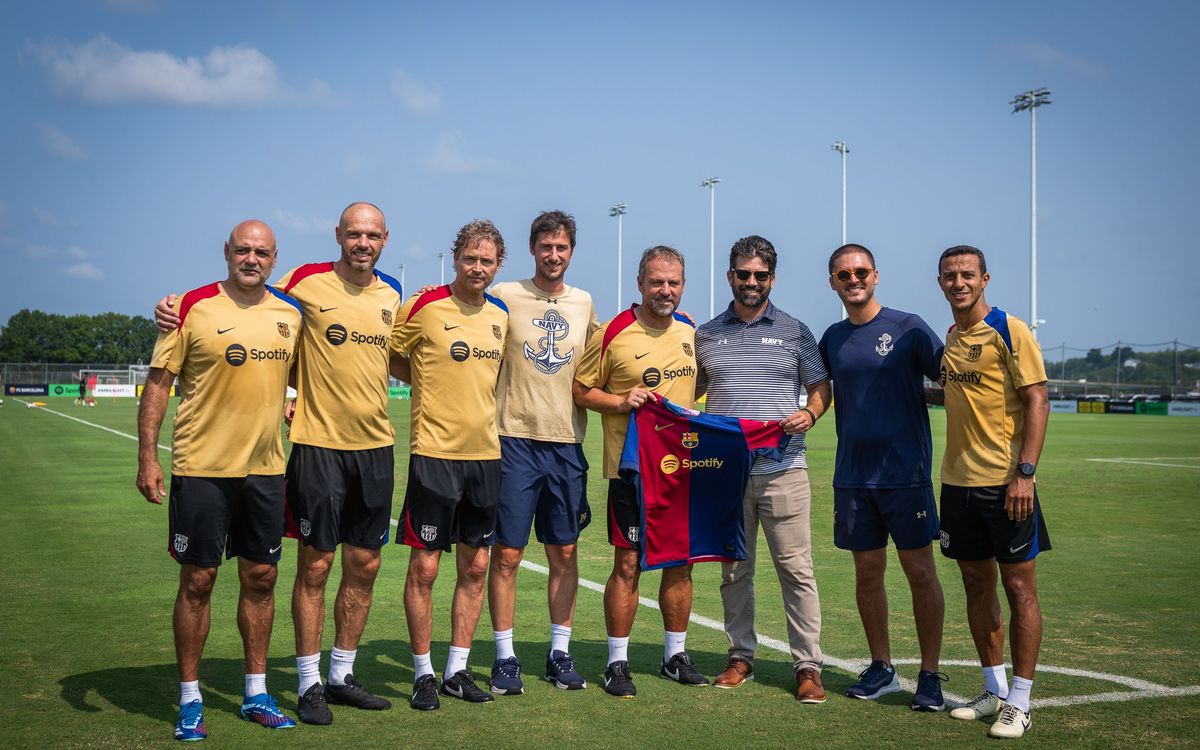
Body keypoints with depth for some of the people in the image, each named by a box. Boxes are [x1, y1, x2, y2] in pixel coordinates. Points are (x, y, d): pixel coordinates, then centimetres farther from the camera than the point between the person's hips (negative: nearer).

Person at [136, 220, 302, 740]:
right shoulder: (194, 307, -7)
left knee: (260, 577, 10)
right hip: (202, 467, -4)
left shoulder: (291, 314, 6)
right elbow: (158, 381, -6)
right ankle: (190, 699, 15)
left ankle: (256, 693, 22)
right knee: (197, 579, 2)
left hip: (265, 468, 4)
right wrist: (147, 457, -11)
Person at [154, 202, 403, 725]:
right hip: (319, 444, -5)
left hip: (376, 446, 5)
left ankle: (341, 676, 24)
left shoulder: (392, 294, 9)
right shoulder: (307, 281, -7)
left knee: (364, 565, 10)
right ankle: (309, 685, 13)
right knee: (315, 565, 1)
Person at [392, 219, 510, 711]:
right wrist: (431, 379, -3)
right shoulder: (424, 308, -6)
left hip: (485, 453, 5)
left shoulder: (501, 316, 10)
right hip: (435, 452, -5)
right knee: (424, 567, -1)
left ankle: (457, 670, 20)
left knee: (475, 567, 9)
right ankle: (423, 673, 12)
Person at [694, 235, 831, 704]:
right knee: (734, 570, 10)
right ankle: (741, 657, 21)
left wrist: (809, 414, -11)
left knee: (796, 569, -2)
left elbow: (821, 385, 9)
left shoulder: (794, 332, 7)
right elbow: (690, 393, 18)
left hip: (782, 470, -2)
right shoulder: (706, 335, 11)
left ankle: (807, 665, 4)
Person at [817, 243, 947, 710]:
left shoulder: (907, 328, -3)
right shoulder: (832, 339, 11)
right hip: (853, 475, 4)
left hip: (905, 473, -4)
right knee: (867, 571, 10)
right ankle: (881, 668, 22)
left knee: (920, 572, -1)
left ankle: (930, 675, 8)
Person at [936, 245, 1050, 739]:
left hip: (1004, 481, -7)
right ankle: (994, 691, 23)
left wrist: (1024, 472, -19)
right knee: (976, 585, 12)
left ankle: (1019, 703, 5)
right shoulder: (949, 338, 12)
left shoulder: (1009, 331, -8)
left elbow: (1038, 401, -12)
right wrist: (950, 473, 14)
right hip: (958, 481, 7)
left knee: (1019, 585, -1)